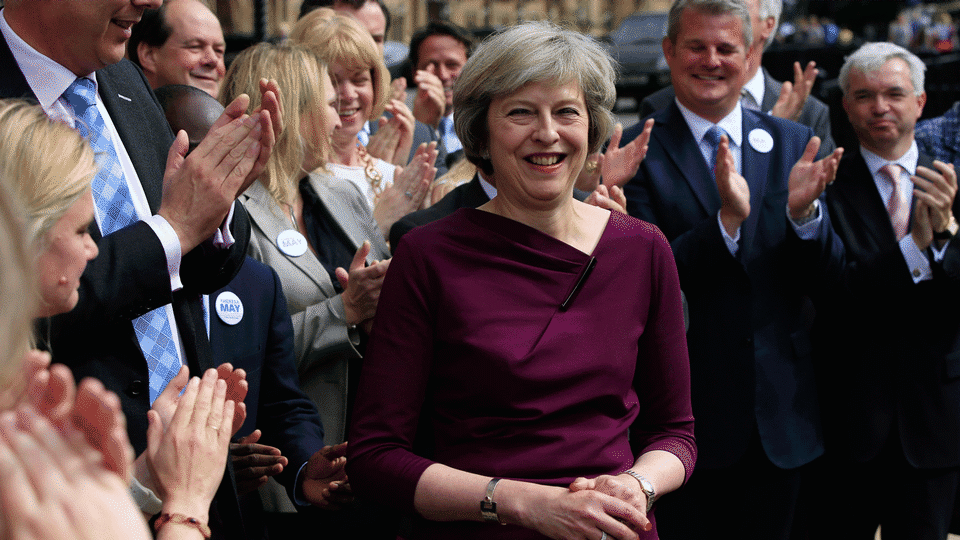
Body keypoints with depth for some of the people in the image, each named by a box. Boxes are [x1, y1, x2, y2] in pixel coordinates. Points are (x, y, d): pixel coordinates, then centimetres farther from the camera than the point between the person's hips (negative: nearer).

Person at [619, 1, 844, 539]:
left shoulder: (793, 144, 3)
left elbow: (823, 278, 1)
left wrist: (804, 211, -19)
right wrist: (726, 219, -28)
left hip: (783, 412, 4)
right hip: (686, 412, -3)